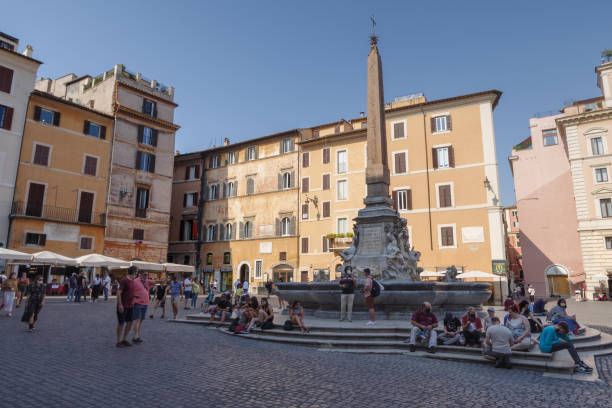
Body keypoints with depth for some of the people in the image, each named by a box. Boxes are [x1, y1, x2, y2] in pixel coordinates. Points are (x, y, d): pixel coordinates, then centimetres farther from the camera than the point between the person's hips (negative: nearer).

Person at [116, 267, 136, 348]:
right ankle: (119, 341, 13)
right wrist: (120, 305, -21)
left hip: (130, 306, 8)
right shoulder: (124, 280, -16)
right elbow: (118, 293, -18)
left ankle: (124, 340, 20)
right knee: (121, 323, 2)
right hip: (123, 306, -8)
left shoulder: (132, 280, 9)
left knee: (129, 322, 8)